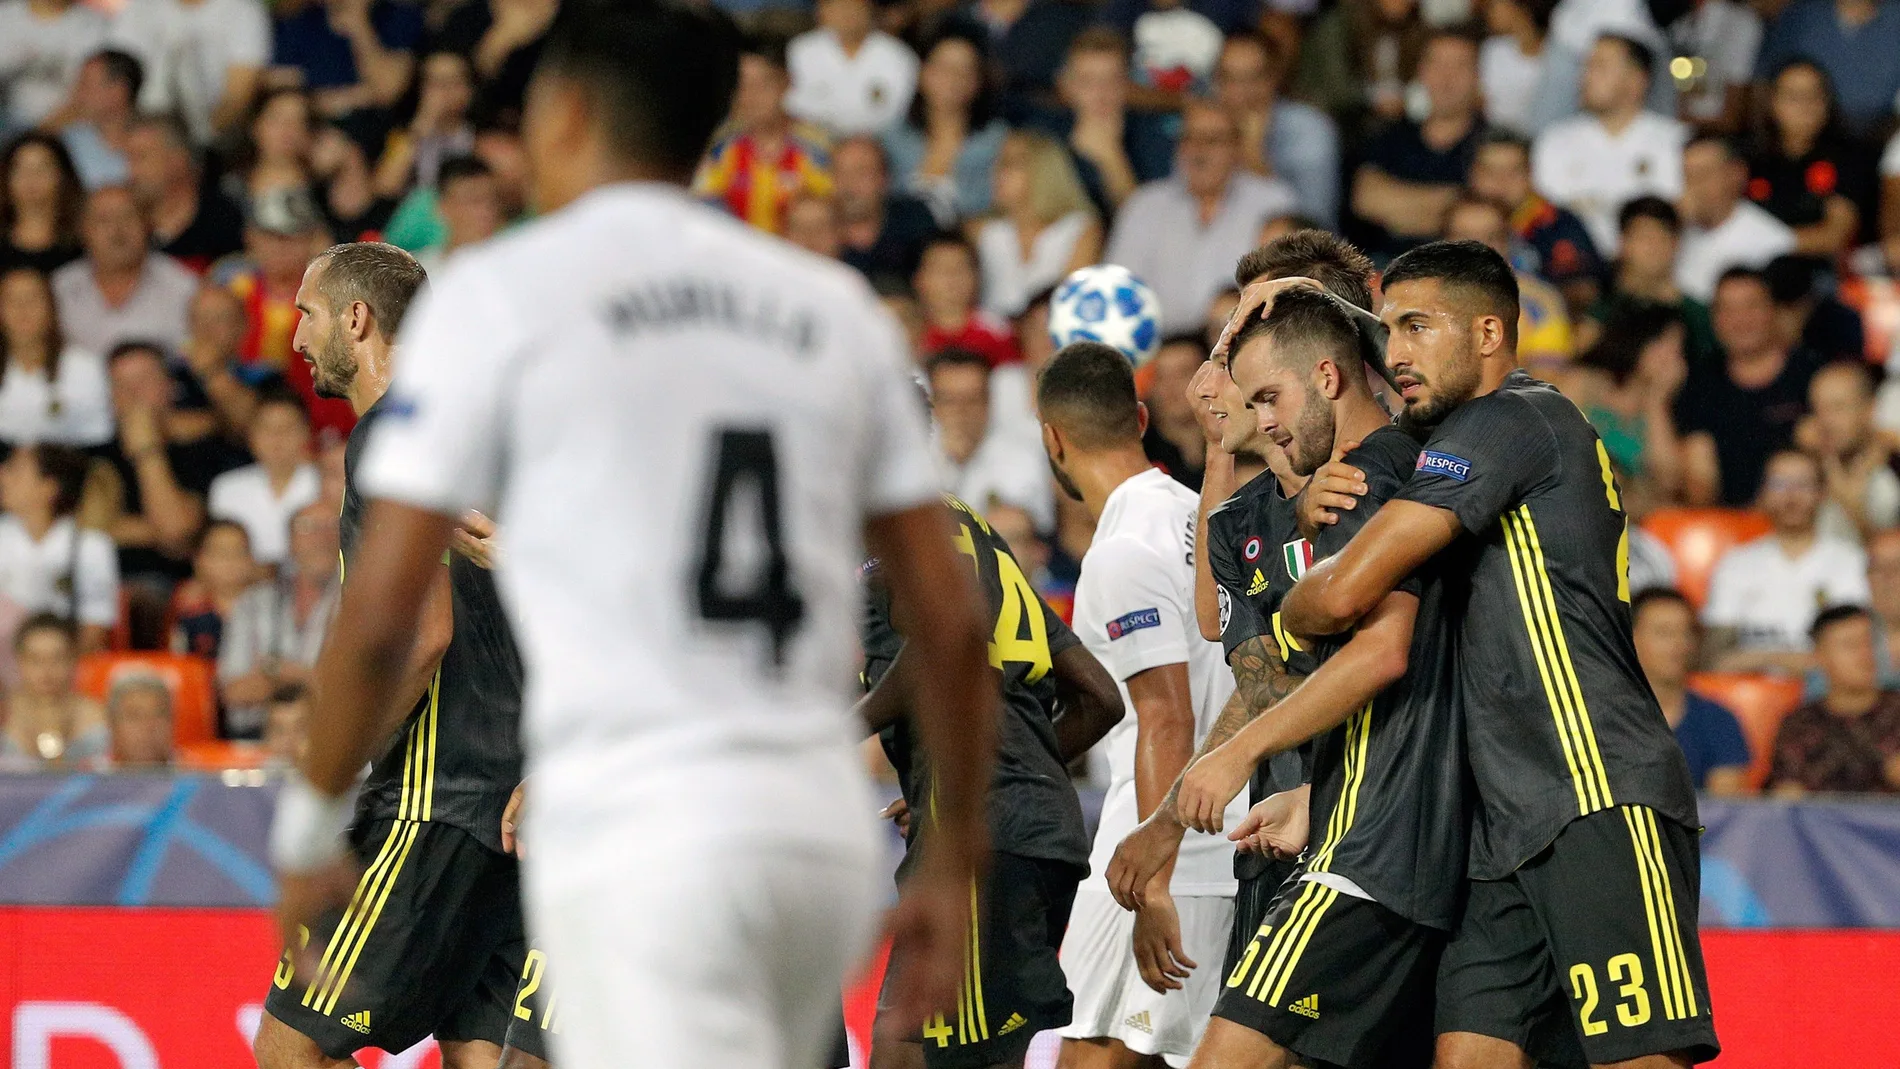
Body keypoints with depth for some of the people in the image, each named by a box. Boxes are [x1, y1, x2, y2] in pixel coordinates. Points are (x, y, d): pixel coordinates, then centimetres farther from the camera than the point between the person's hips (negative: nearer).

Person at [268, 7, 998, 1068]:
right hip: (826, 822, 5)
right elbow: (953, 622, 11)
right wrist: (956, 862, 19)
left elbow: (381, 613, -2)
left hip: (632, 826, -5)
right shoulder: (835, 303, 14)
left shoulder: (498, 292, 1)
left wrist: (311, 824, 10)